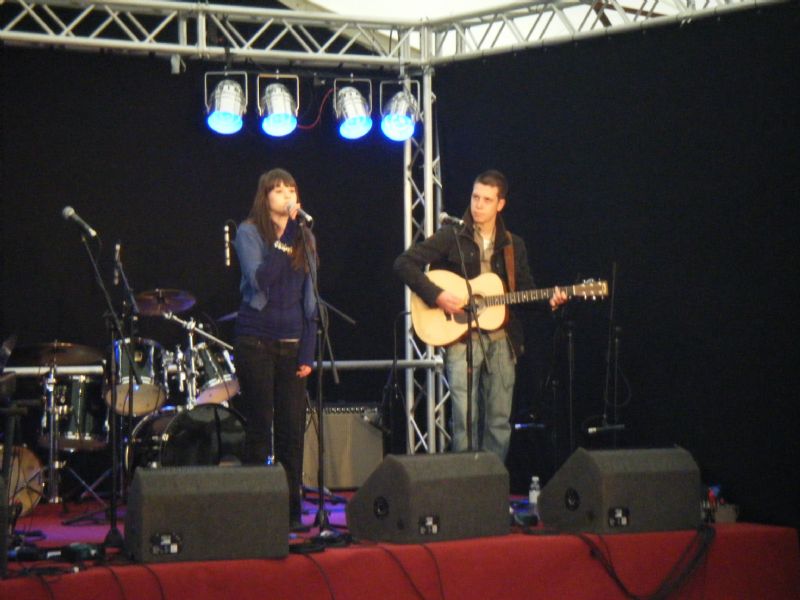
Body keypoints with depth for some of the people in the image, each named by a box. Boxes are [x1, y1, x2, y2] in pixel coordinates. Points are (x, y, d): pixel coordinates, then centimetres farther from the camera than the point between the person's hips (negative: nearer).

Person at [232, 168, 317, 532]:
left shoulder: (304, 238, 12)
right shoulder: (249, 233, -1)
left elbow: (309, 297, 13)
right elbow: (260, 280, -16)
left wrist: (308, 352, 6)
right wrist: (284, 239, -20)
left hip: (292, 345, 4)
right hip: (256, 342, -4)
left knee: (293, 430, 1)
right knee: (259, 429, -2)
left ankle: (293, 511, 8)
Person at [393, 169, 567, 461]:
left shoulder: (513, 246, 13)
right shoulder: (451, 238, 0)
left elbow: (526, 292, 17)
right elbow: (405, 263, -6)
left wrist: (548, 302, -4)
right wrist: (437, 295, -15)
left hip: (501, 339, 4)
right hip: (461, 338, -4)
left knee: (500, 420, 3)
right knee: (465, 417, -11)